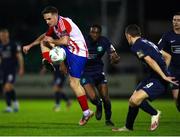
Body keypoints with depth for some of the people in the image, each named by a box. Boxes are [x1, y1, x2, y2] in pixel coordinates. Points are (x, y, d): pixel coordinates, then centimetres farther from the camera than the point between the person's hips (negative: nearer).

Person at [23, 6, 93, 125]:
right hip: (69, 52, 10)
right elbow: (45, 36, 28)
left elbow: (65, 41, -35)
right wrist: (30, 46, 26)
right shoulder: (54, 25, 10)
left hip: (78, 54, -10)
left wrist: (52, 41, -16)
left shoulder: (63, 23, -22)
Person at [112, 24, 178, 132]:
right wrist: (164, 72, 27)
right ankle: (128, 127, 28)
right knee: (133, 99, 16)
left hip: (158, 81, -10)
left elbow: (150, 61, -24)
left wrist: (164, 76, -25)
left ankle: (155, 114, -1)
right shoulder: (148, 43, 19)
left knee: (135, 99, -23)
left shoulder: (136, 46, -10)